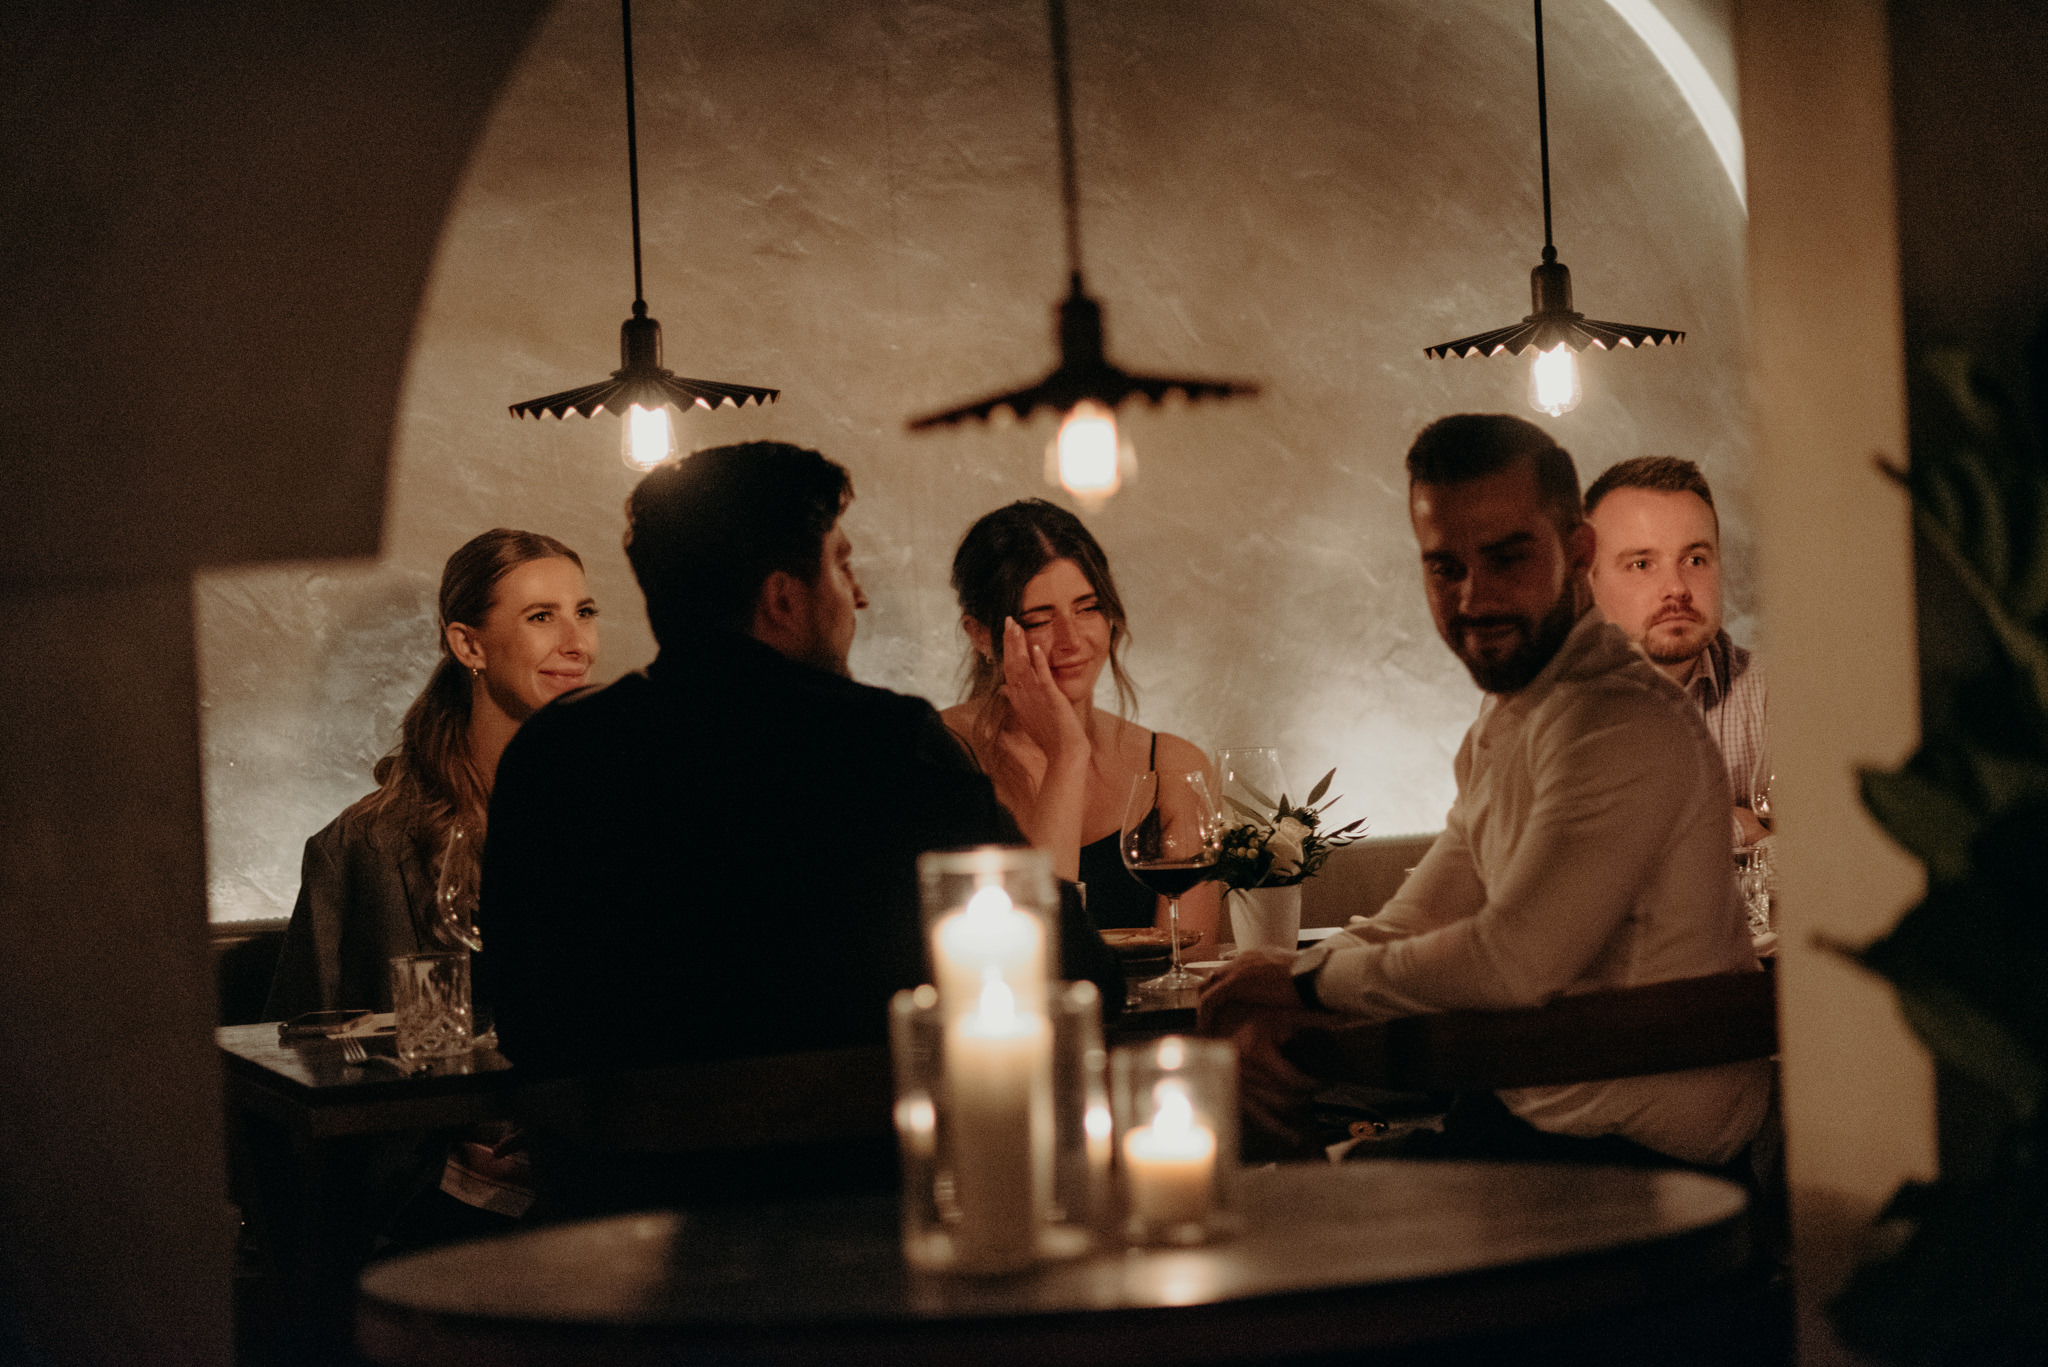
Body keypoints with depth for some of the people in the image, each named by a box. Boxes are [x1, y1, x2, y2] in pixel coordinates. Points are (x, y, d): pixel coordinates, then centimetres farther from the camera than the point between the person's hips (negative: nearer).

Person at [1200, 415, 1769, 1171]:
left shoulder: (1623, 725, -21)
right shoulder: (1502, 726, 13)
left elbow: (1509, 965, -25)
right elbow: (1413, 925, 12)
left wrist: (1308, 979, -11)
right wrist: (1266, 1007, -7)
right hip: (1544, 1105, 9)